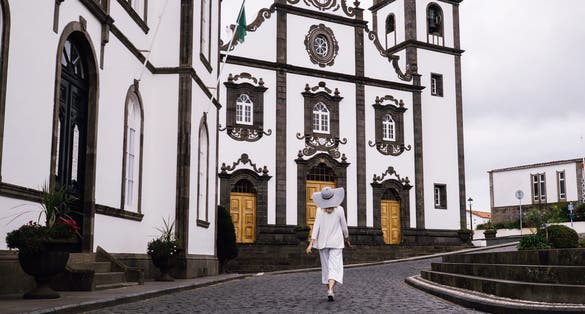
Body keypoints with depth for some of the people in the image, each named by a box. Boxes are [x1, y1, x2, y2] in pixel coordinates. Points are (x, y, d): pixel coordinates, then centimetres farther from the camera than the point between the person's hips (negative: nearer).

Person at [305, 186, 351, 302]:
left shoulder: (320, 210, -5)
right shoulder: (339, 210, -6)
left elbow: (316, 227, -10)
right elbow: (344, 227, 2)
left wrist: (311, 244, -11)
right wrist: (347, 239, 18)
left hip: (322, 242, 2)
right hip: (336, 242, -2)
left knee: (326, 267, 14)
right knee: (334, 267, -5)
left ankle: (329, 290, 19)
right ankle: (330, 290, -25)